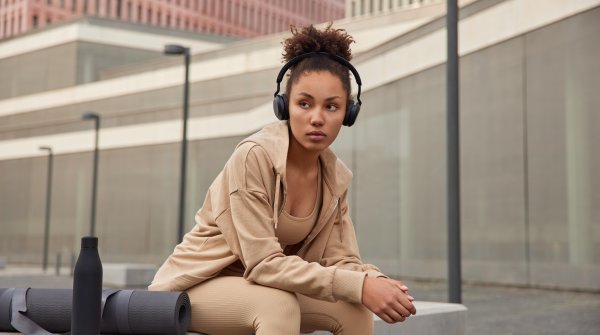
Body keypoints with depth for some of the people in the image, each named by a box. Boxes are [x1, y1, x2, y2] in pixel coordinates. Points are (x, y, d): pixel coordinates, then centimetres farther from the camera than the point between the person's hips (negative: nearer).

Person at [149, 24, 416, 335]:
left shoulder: (337, 177, -4)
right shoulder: (254, 156, -25)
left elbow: (340, 258, -6)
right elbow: (263, 263, -28)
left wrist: (376, 281, -29)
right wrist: (359, 286, -33)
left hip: (258, 288, 6)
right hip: (197, 285, -6)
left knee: (356, 310, -13)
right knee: (280, 304, -33)